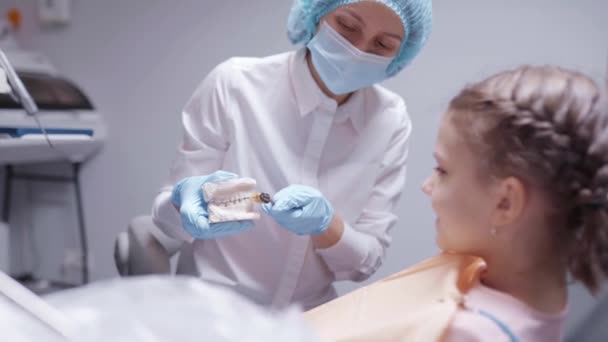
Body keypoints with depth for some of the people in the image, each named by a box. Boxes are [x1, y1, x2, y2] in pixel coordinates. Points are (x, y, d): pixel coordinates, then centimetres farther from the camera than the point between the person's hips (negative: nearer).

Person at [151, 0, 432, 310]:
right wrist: (186, 201, -27)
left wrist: (325, 226, -23)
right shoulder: (235, 84, -14)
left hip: (307, 321, 2)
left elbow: (366, 261, -3)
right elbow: (168, 214, -6)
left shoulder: (390, 121, -7)